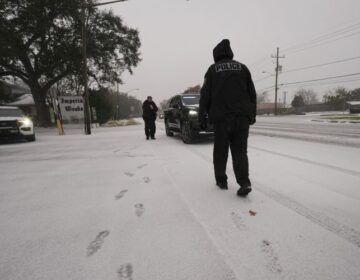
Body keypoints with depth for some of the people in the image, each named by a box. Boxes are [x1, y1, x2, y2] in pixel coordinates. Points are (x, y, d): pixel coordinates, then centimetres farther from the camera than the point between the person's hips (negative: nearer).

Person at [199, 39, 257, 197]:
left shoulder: (213, 69, 5)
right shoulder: (242, 68, 12)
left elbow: (205, 96, 0)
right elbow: (252, 94, 11)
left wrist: (202, 116, 5)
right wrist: (252, 114, 17)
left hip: (221, 117, -2)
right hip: (242, 117, 2)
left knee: (220, 151, 10)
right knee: (240, 151, 5)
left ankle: (221, 180, 17)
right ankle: (244, 182, -9)